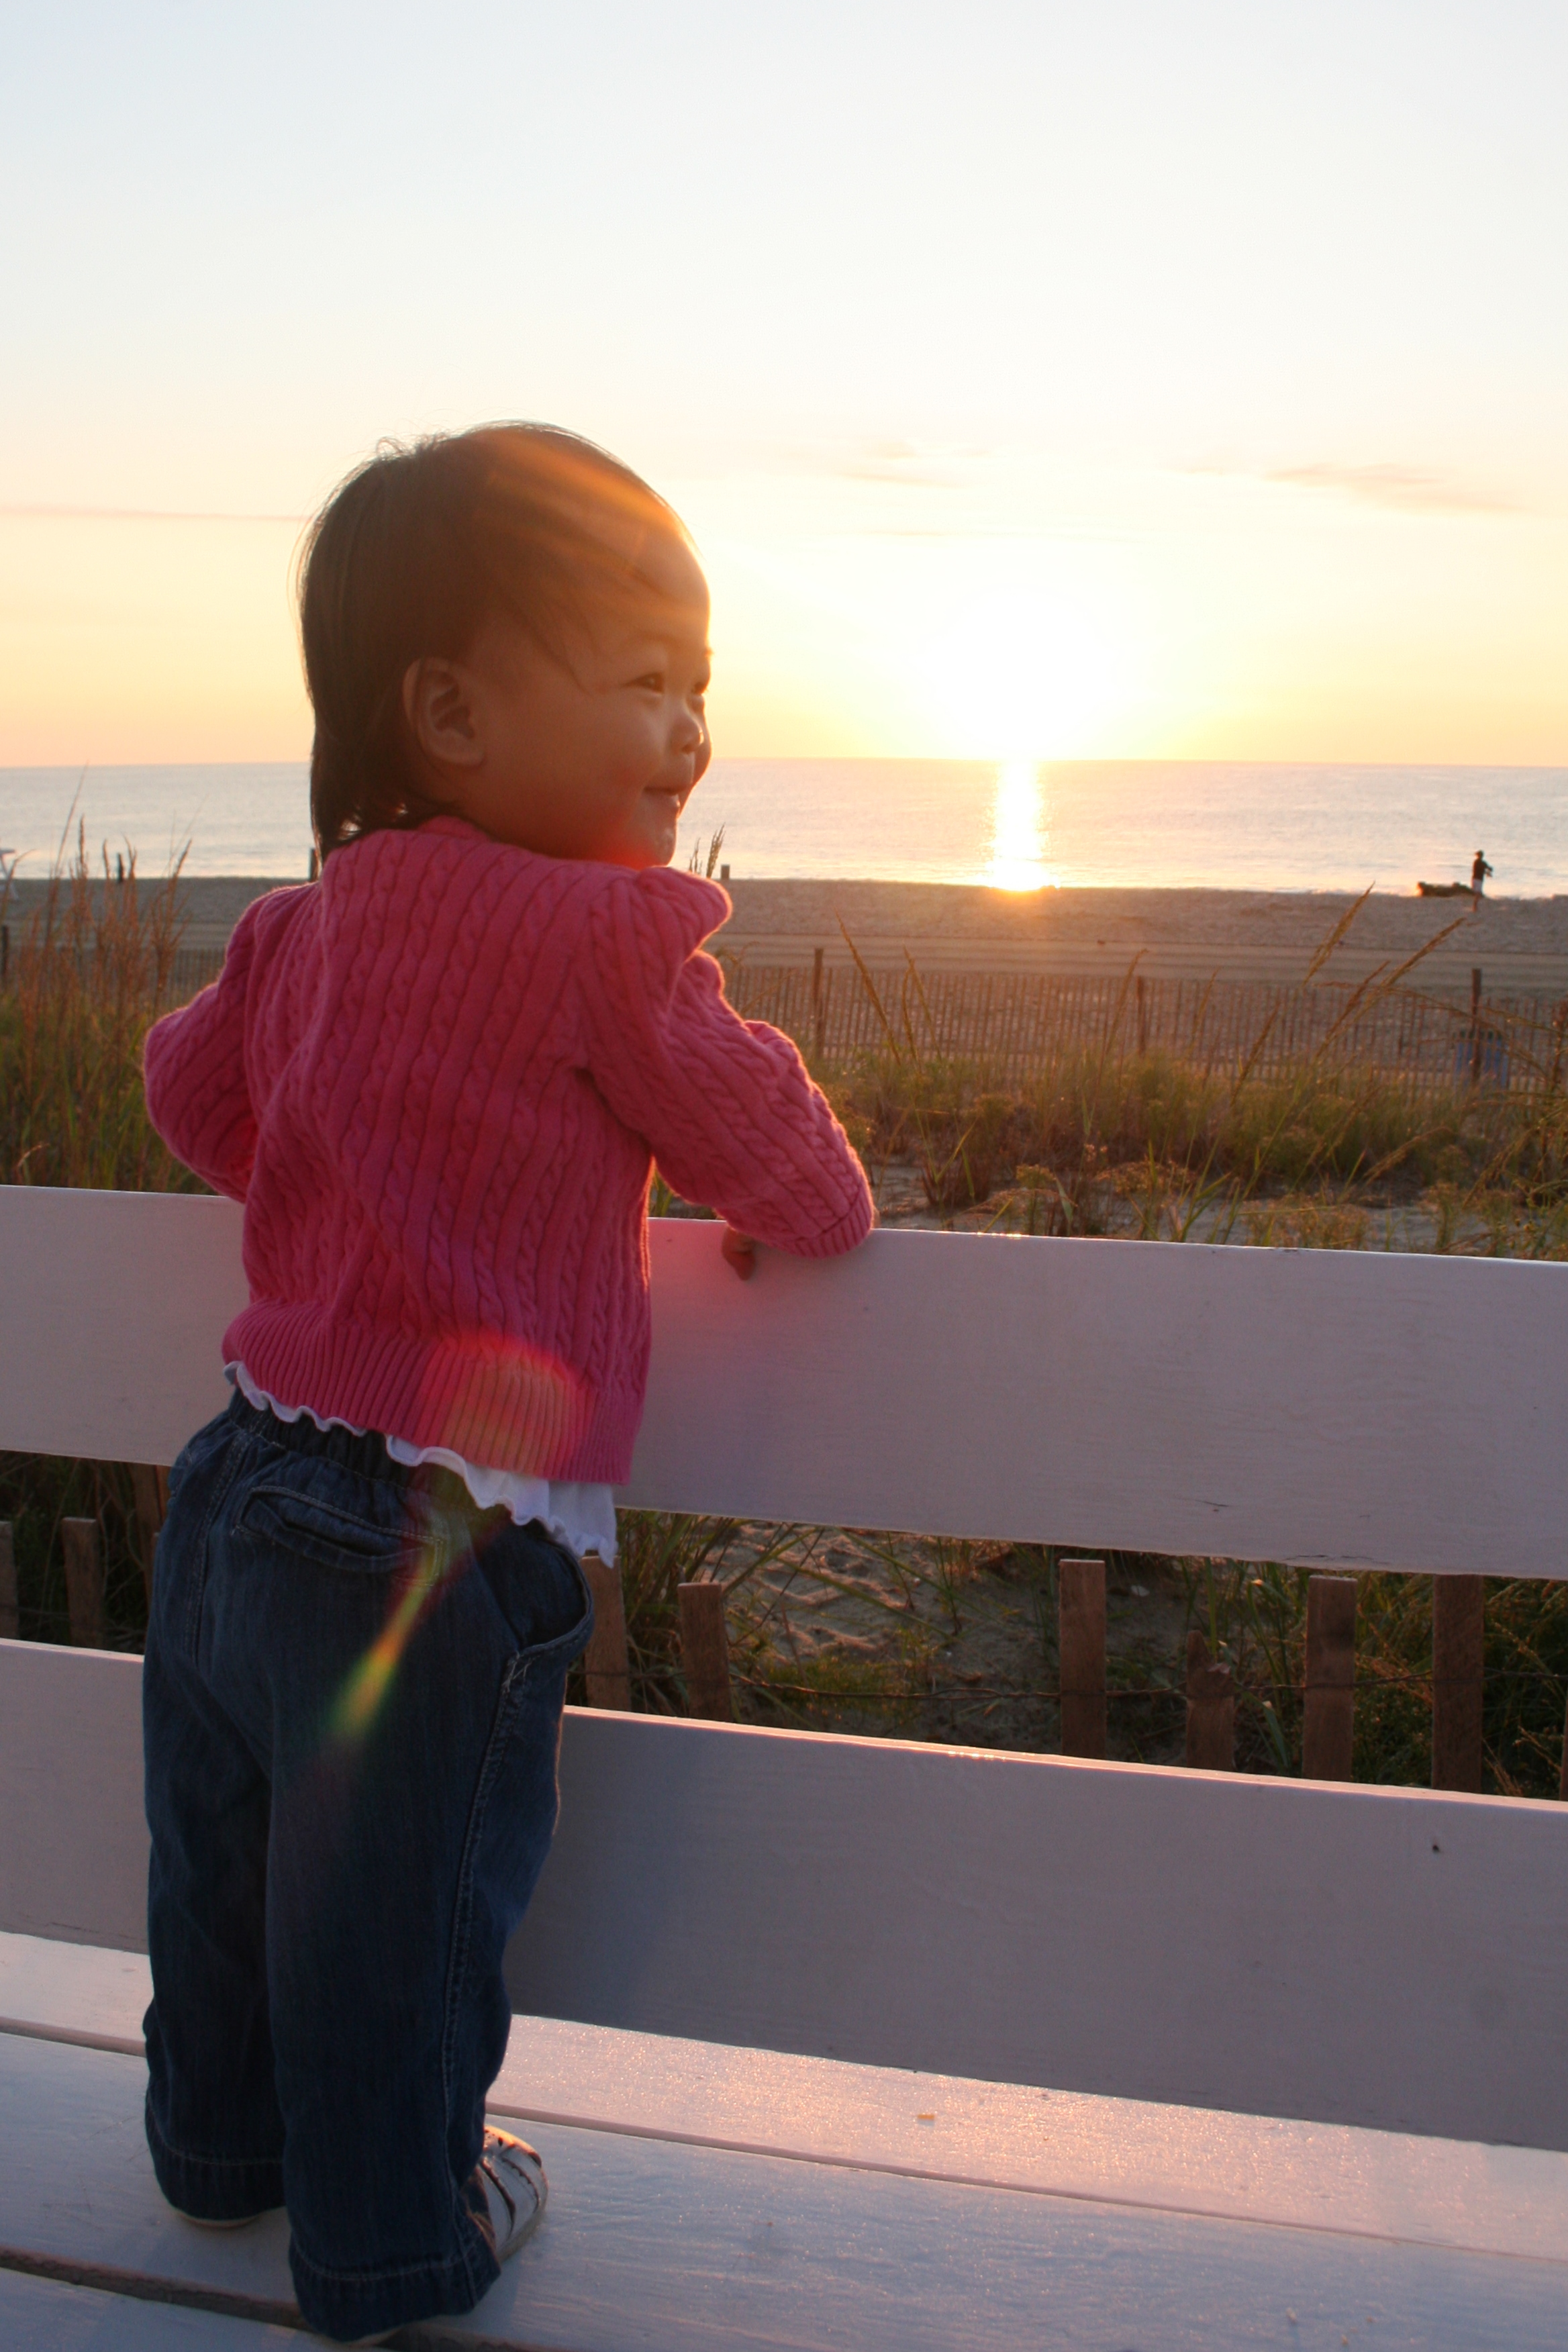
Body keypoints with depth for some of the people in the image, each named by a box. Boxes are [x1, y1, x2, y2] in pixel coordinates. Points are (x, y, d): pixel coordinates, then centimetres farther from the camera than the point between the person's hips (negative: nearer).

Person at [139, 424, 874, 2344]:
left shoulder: (306, 922, 8)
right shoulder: (599, 932, -16)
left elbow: (190, 1080, 20)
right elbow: (752, 1125, -6)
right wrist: (817, 1215, 15)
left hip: (243, 1478, 9)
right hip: (434, 1536, -8)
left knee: (228, 1869, 26)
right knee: (399, 1919, 11)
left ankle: (216, 2148, 49)